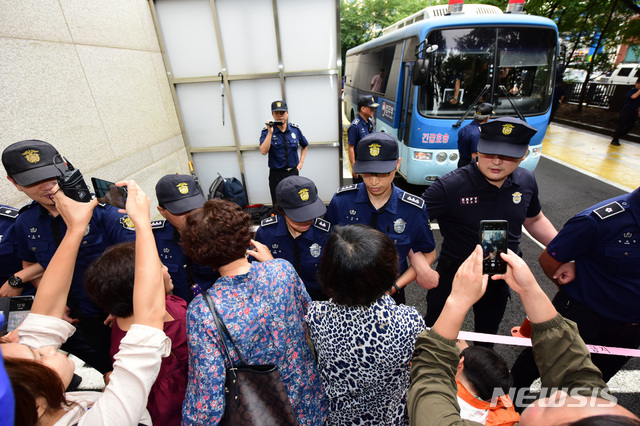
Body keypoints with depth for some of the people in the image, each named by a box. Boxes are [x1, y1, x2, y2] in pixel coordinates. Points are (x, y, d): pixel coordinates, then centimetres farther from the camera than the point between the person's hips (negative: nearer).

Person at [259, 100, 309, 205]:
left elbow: (304, 146, 20)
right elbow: (263, 151, -18)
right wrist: (270, 133, -22)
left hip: (293, 172, 2)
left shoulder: (295, 129, 4)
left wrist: (301, 163, 9)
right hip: (276, 174, -2)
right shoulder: (266, 131, -4)